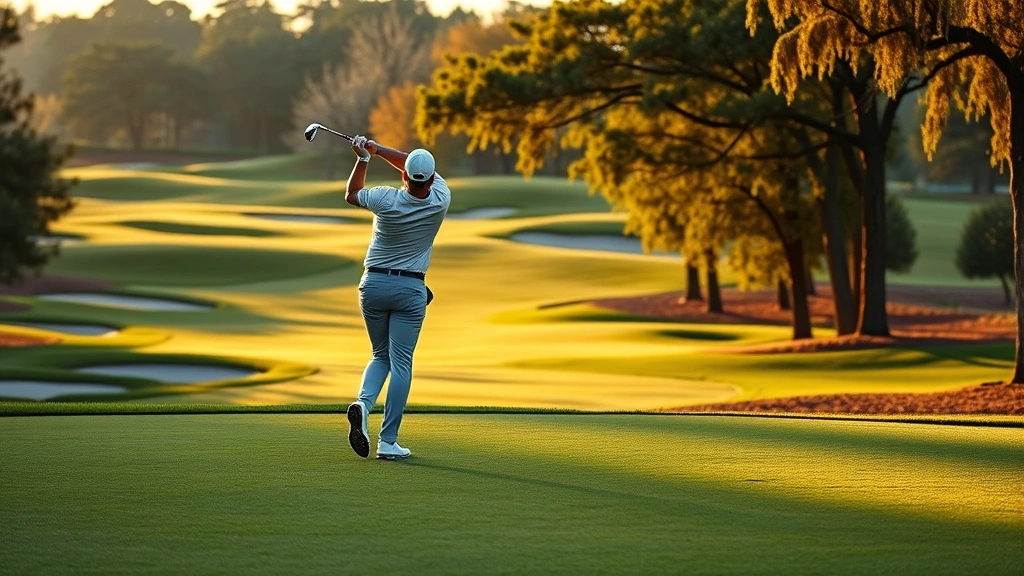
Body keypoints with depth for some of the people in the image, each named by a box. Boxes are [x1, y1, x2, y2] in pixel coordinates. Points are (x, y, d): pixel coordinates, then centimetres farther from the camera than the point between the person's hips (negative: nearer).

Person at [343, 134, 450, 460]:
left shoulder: (386, 200, -13)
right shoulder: (441, 201, -9)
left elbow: (351, 194, 10)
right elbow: (427, 172, 8)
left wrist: (363, 158, 17)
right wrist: (378, 150, 10)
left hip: (373, 284, 1)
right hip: (410, 289, -1)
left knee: (381, 355, 17)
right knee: (401, 363, 0)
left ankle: (363, 402, -13)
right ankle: (388, 441, -6)